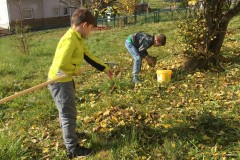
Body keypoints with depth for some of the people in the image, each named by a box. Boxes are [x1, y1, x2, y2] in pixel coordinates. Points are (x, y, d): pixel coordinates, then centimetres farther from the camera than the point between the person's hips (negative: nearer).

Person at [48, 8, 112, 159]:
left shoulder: (78, 39, 5)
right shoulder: (70, 40, -27)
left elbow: (89, 56, 12)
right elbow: (61, 65, -33)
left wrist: (106, 68, 14)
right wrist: (76, 70, -15)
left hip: (66, 80, 10)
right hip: (60, 81, -10)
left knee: (67, 110, 27)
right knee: (69, 113, 0)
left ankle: (68, 132, 51)